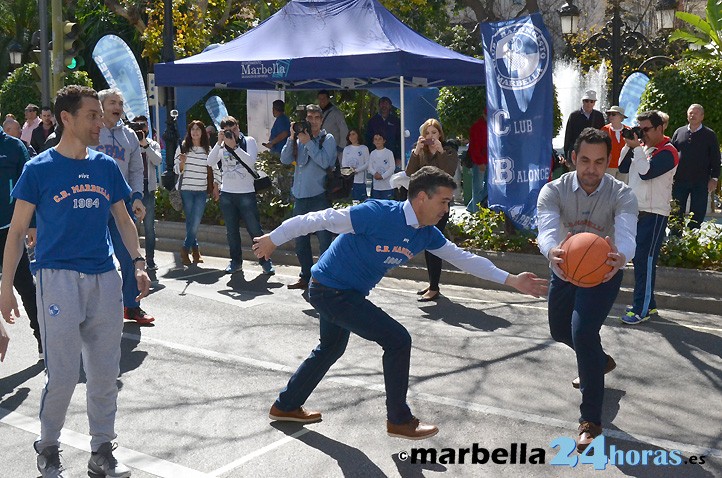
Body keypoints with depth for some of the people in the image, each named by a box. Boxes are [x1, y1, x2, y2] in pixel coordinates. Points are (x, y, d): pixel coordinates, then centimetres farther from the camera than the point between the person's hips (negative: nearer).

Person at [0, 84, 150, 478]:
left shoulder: (106, 167, 8)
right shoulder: (39, 169, -4)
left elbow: (123, 219, 16)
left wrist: (138, 262, 3)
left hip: (104, 279, 4)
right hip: (59, 278, -4)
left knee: (105, 372, 9)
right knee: (62, 376, -1)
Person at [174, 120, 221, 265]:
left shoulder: (208, 150, 5)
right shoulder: (183, 147, 1)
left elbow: (215, 169, 11)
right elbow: (177, 170, 2)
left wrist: (216, 187, 5)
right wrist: (182, 162, -18)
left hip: (201, 191, 1)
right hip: (185, 189, -1)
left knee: (195, 222, -4)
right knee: (190, 222, 1)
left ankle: (185, 249, 13)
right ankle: (195, 249, 13)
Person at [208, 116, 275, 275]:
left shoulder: (249, 141, 0)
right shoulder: (221, 145, 7)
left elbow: (251, 161, -15)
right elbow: (210, 162, -6)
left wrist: (234, 146, -20)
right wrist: (219, 143, -14)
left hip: (246, 193, -3)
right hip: (227, 194, 3)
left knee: (255, 229, -1)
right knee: (232, 231, 11)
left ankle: (266, 261, 7)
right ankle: (236, 261, 22)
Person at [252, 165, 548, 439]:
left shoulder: (426, 234, -6)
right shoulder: (378, 214, -29)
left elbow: (462, 258, 2)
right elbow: (321, 220, -23)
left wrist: (510, 280, -2)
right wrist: (274, 239, -15)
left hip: (348, 293, 9)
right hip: (330, 290, -9)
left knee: (331, 349, 27)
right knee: (398, 340, -10)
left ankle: (286, 406, 45)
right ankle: (400, 420, 6)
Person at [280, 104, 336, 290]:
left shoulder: (328, 139, 0)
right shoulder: (299, 138, 12)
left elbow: (325, 161, -15)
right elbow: (285, 159, 2)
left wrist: (308, 142, -12)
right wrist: (292, 138, -6)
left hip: (319, 196, -5)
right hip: (300, 196, 5)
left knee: (324, 239, -3)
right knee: (300, 241, 12)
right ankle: (306, 277, 24)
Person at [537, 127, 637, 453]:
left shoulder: (621, 195, -23)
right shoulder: (554, 191, -20)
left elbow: (626, 235, -41)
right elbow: (546, 230, -38)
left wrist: (620, 257, -66)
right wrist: (552, 252, -63)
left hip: (603, 274, -4)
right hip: (564, 273, 4)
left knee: (583, 332, -23)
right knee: (560, 331, 22)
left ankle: (591, 420, -10)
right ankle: (600, 362, 56)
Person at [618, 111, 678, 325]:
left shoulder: (667, 152, -10)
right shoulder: (643, 147, 14)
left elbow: (647, 172, -23)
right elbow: (623, 168, 10)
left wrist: (636, 148, -17)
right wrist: (629, 146, -1)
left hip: (654, 214, -8)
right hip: (636, 211, 8)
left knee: (645, 260, -9)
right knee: (639, 259, 11)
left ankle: (642, 310, -6)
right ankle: (647, 304, 21)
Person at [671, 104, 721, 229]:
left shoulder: (710, 135, 3)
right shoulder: (679, 132, 9)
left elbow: (715, 159, 2)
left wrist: (714, 178, -5)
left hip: (700, 183, -2)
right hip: (679, 181, 2)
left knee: (697, 215, 2)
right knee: (676, 214, 6)